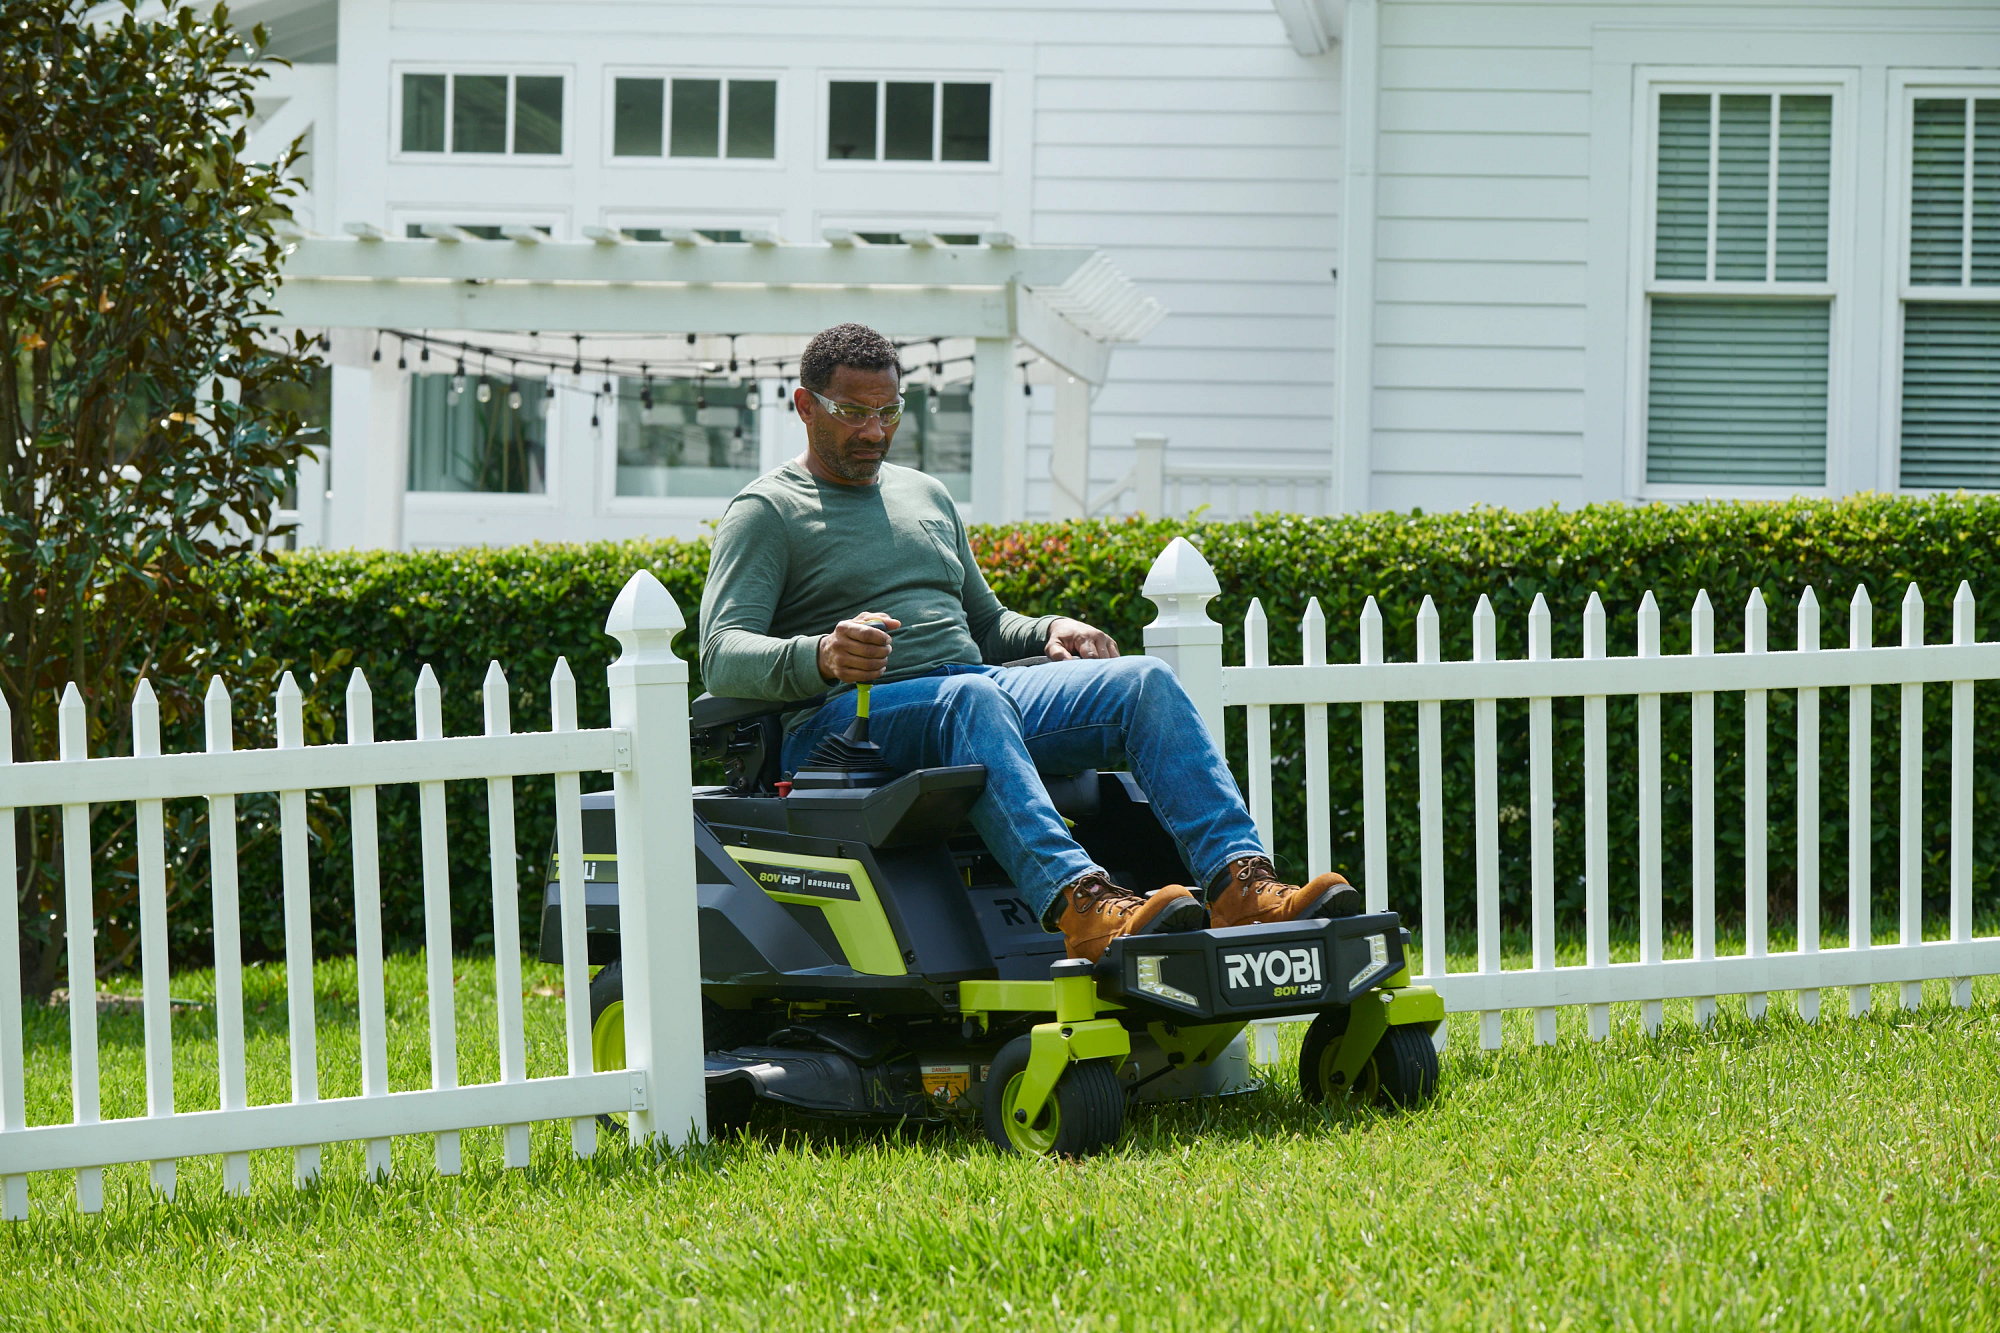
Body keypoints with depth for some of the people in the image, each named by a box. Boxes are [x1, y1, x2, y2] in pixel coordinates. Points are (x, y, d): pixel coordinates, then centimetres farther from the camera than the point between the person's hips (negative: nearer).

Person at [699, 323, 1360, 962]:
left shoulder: (927, 496, 26)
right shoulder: (765, 512, 5)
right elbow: (722, 659, -9)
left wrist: (1048, 631, 9)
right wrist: (820, 656, -30)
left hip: (978, 694, 7)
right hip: (843, 718, -7)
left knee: (1145, 681, -15)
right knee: (970, 695, -39)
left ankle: (1240, 882, -35)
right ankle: (1080, 904, -60)